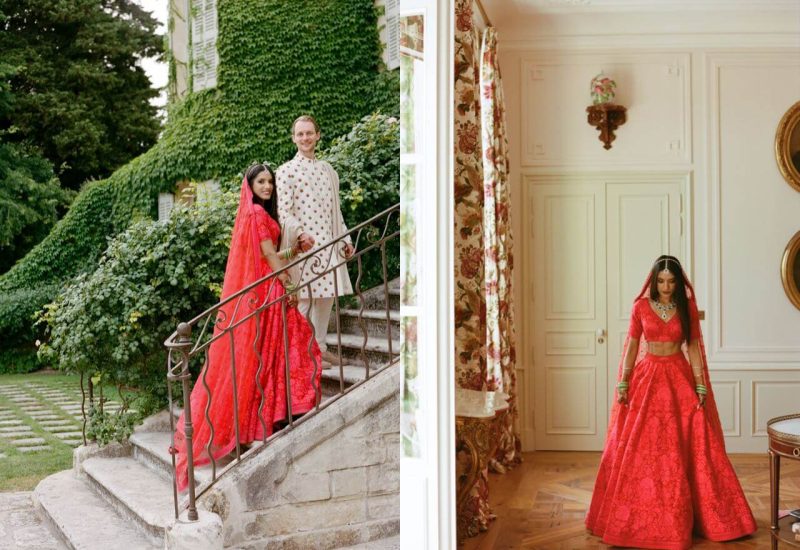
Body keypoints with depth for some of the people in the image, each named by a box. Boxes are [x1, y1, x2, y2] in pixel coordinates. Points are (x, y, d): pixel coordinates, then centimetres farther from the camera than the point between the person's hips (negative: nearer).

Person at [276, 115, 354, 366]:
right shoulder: (286, 171, -2)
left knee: (327, 296, 9)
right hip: (302, 245, -6)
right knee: (305, 298, -5)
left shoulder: (328, 170, 16)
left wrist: (345, 239, 16)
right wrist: (299, 234, -26)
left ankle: (320, 347, 20)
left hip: (328, 244, 6)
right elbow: (283, 211, -11)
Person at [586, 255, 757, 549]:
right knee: (639, 449, 0)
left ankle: (678, 516, 14)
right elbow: (631, 346, 2)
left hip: (679, 379, 1)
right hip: (647, 378, 0)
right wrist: (623, 384, -4)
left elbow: (693, 348, 2)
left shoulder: (687, 308, 1)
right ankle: (641, 516, 14)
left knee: (683, 450, 1)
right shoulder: (641, 307, -1)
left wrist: (700, 386, -4)